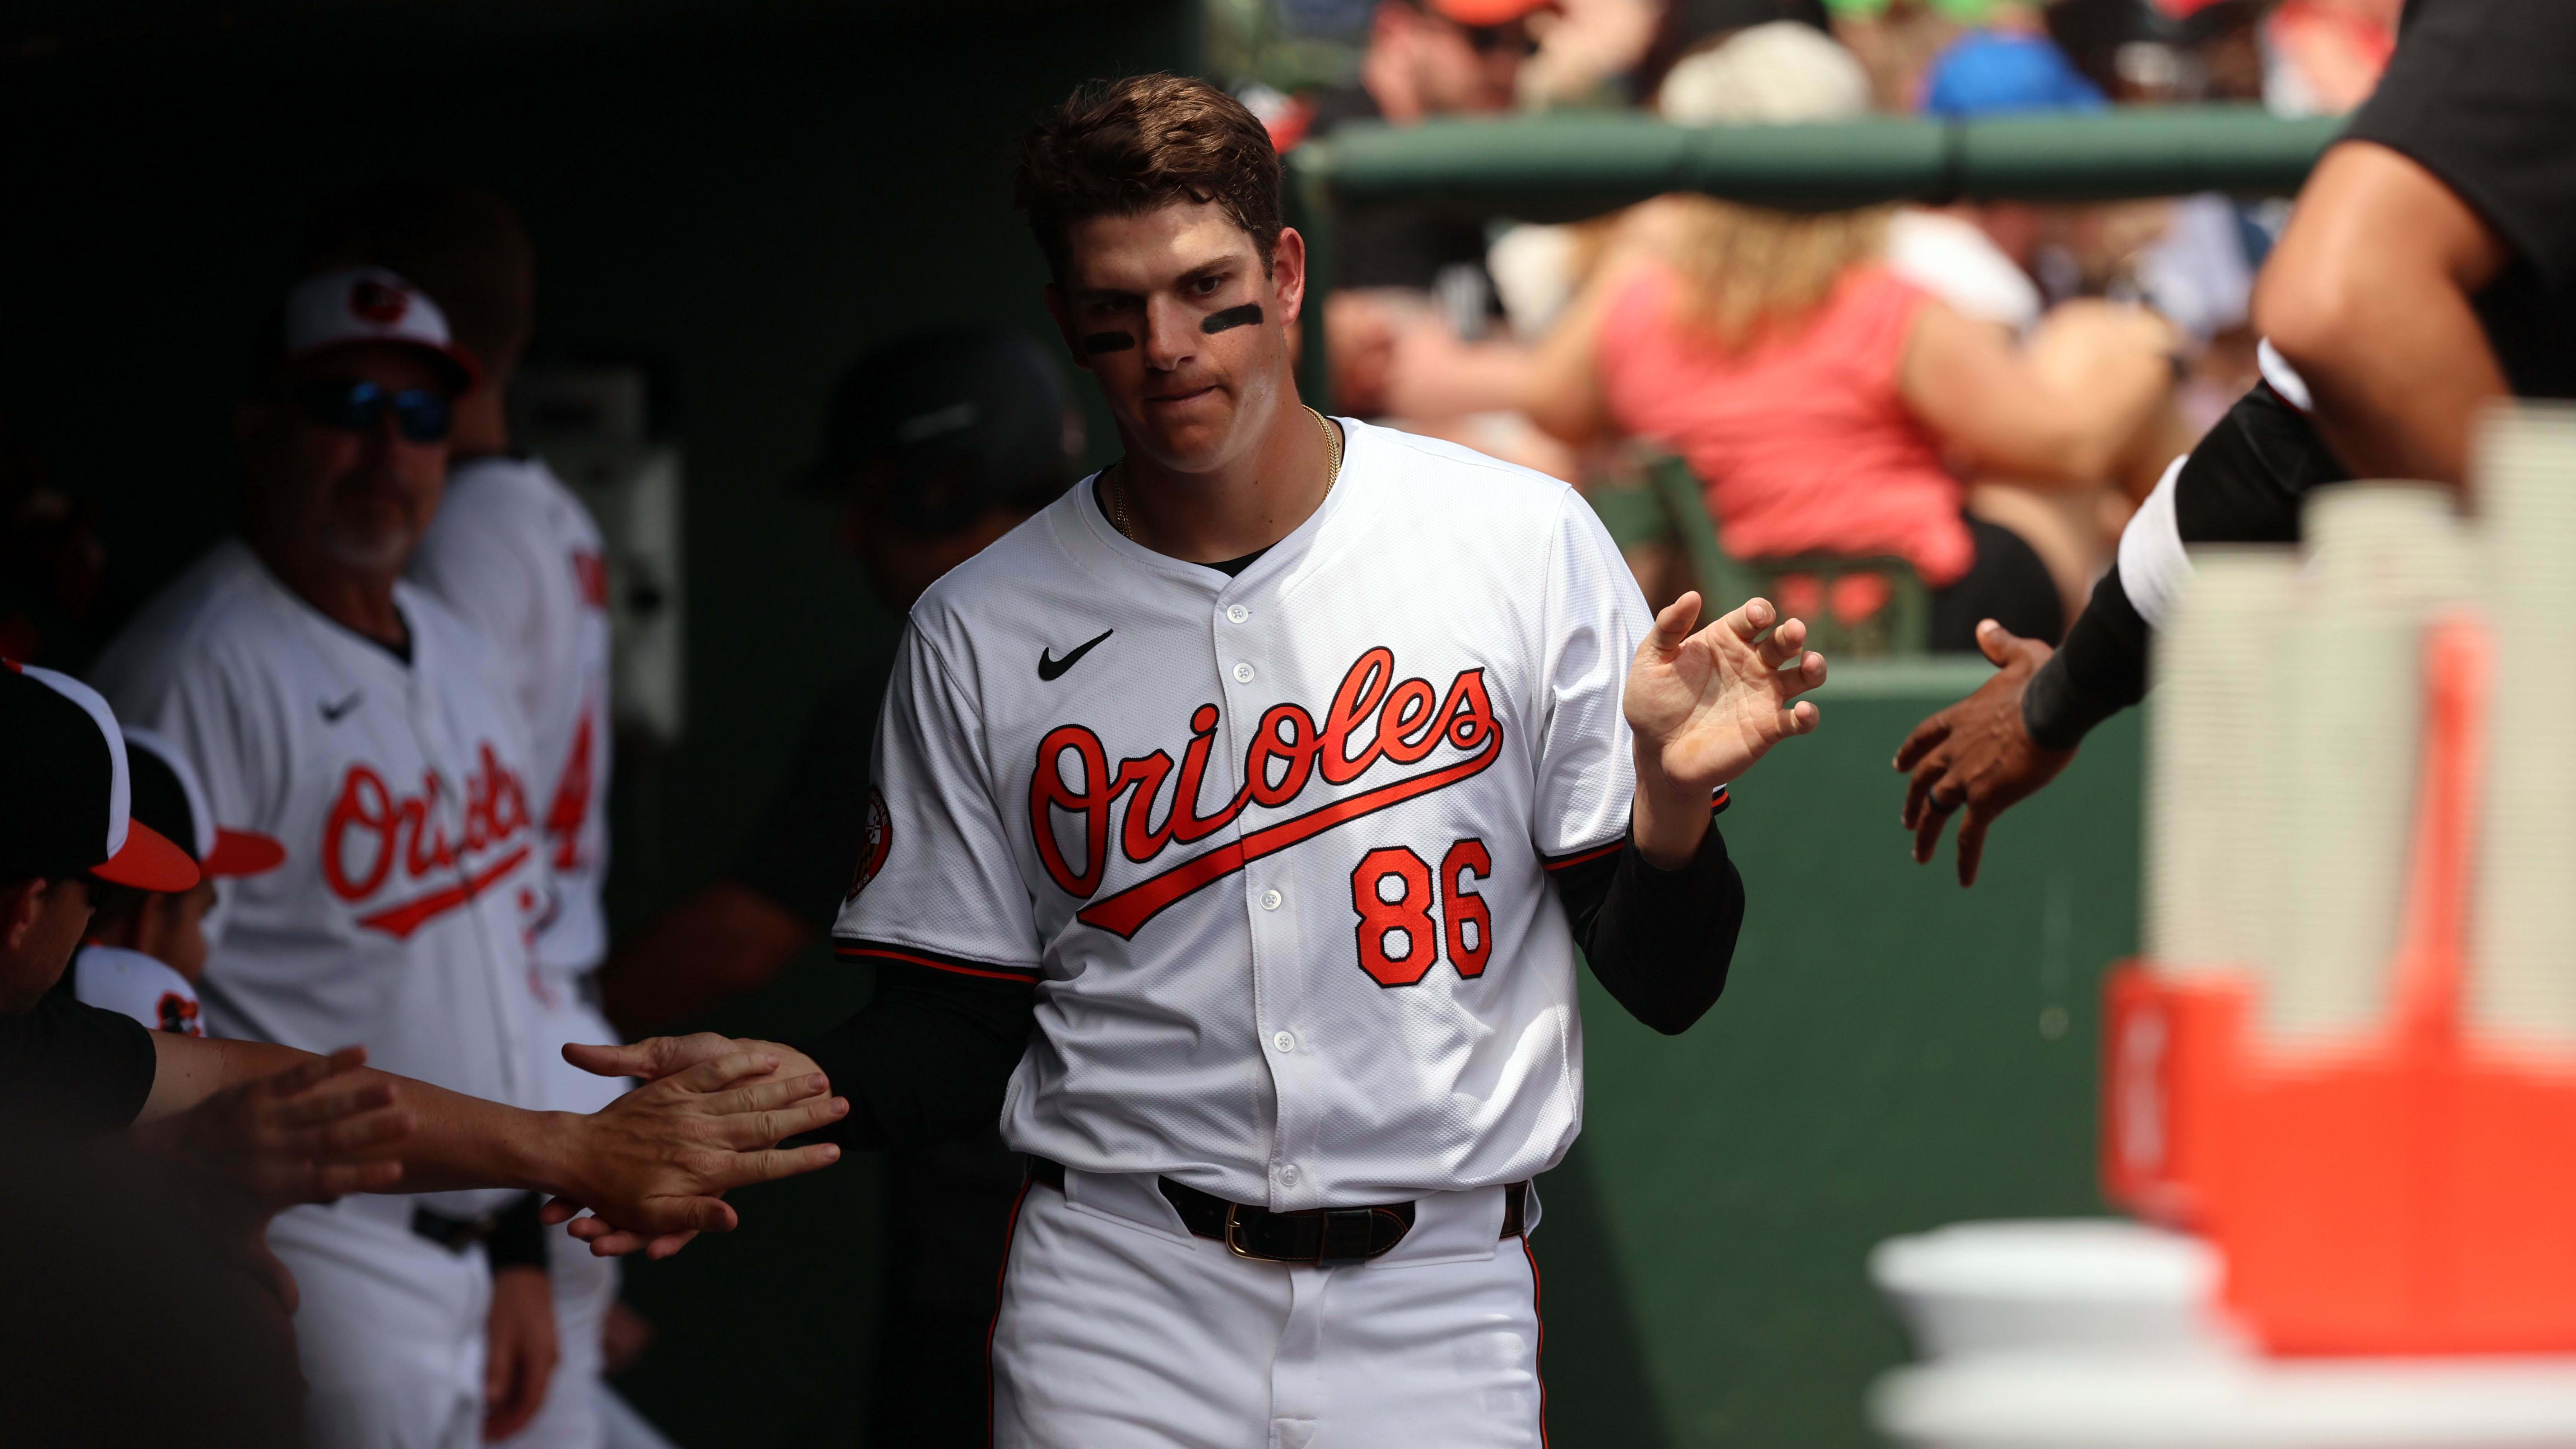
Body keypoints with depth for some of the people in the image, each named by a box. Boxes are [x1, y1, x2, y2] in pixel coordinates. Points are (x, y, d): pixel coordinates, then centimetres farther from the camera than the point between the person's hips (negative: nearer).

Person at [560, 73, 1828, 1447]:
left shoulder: (1525, 541, -2)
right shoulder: (982, 632, 2)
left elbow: (1663, 986, 0)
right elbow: (960, 1035, 6)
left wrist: (1673, 796, -20)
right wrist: (778, 1094, -13)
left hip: (1439, 1301, 0)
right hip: (1118, 1306, 1)